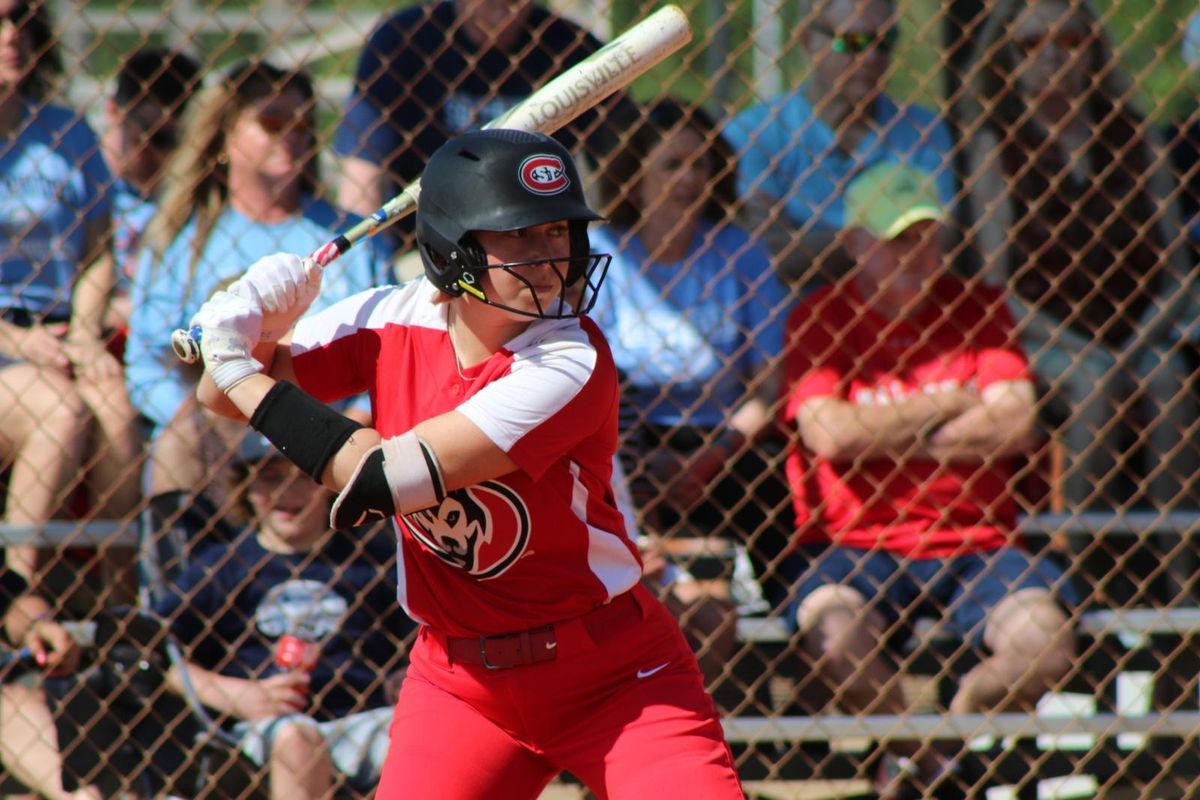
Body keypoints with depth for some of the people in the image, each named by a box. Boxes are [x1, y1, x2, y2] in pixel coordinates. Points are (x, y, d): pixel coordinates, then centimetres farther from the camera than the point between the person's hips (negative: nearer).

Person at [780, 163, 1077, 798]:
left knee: (1044, 642, -26)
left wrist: (886, 435, -8)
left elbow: (1014, 425, -5)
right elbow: (828, 434, -14)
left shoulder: (978, 310, 9)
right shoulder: (819, 320, 3)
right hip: (855, 547, -2)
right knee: (830, 625, -35)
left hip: (972, 542, 2)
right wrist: (949, 405, -5)